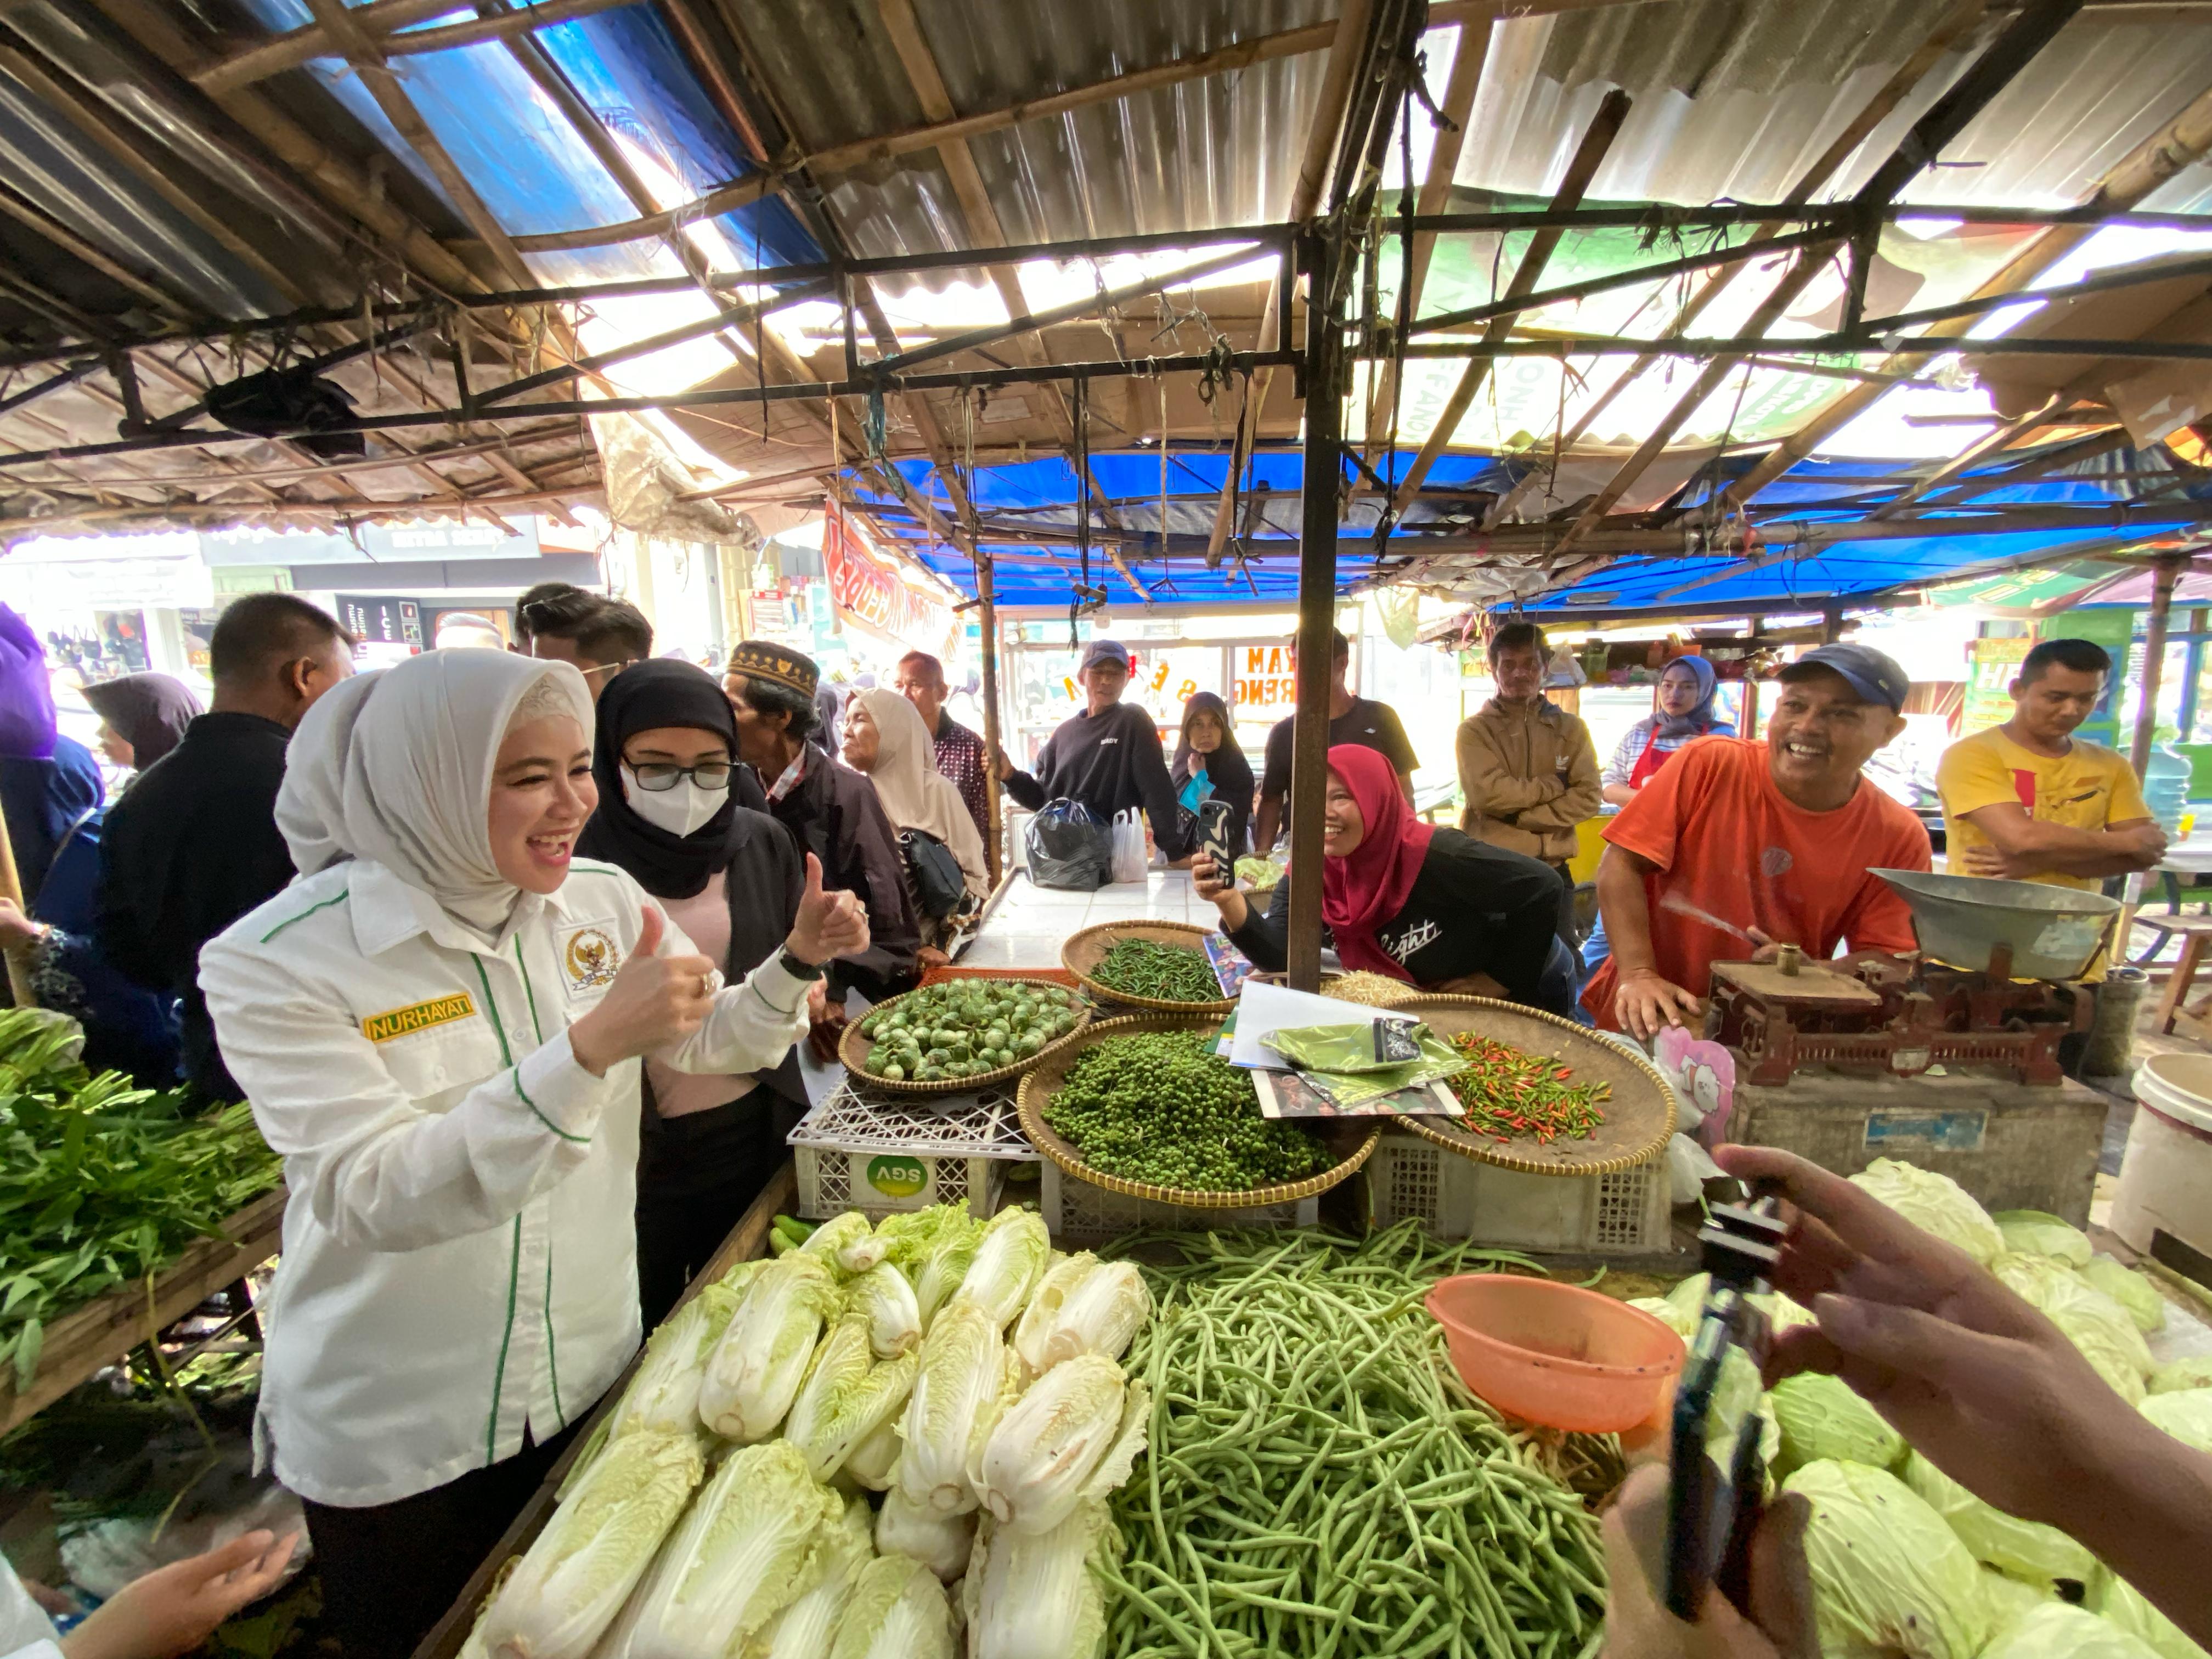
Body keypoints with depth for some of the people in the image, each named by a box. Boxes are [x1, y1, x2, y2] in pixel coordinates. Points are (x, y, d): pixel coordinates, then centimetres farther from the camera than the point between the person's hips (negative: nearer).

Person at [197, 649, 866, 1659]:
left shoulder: (603, 900, -9)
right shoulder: (277, 959, -19)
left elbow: (708, 1043, 1)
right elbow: (372, 1198, -27)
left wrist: (798, 962, -16)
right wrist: (590, 1047, -39)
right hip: (391, 1443, -3)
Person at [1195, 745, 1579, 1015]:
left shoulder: (1432, 855, -35)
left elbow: (1542, 888, -27)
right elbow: (1278, 955, -30)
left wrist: (1504, 980, -23)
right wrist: (1229, 900, -48)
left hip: (1528, 989, -5)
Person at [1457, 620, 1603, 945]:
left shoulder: (1571, 728, 8)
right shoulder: (1474, 730, -2)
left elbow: (1588, 797, -2)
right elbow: (1487, 793, -16)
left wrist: (1522, 816, -13)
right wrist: (1554, 785, -7)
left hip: (1551, 873, 3)